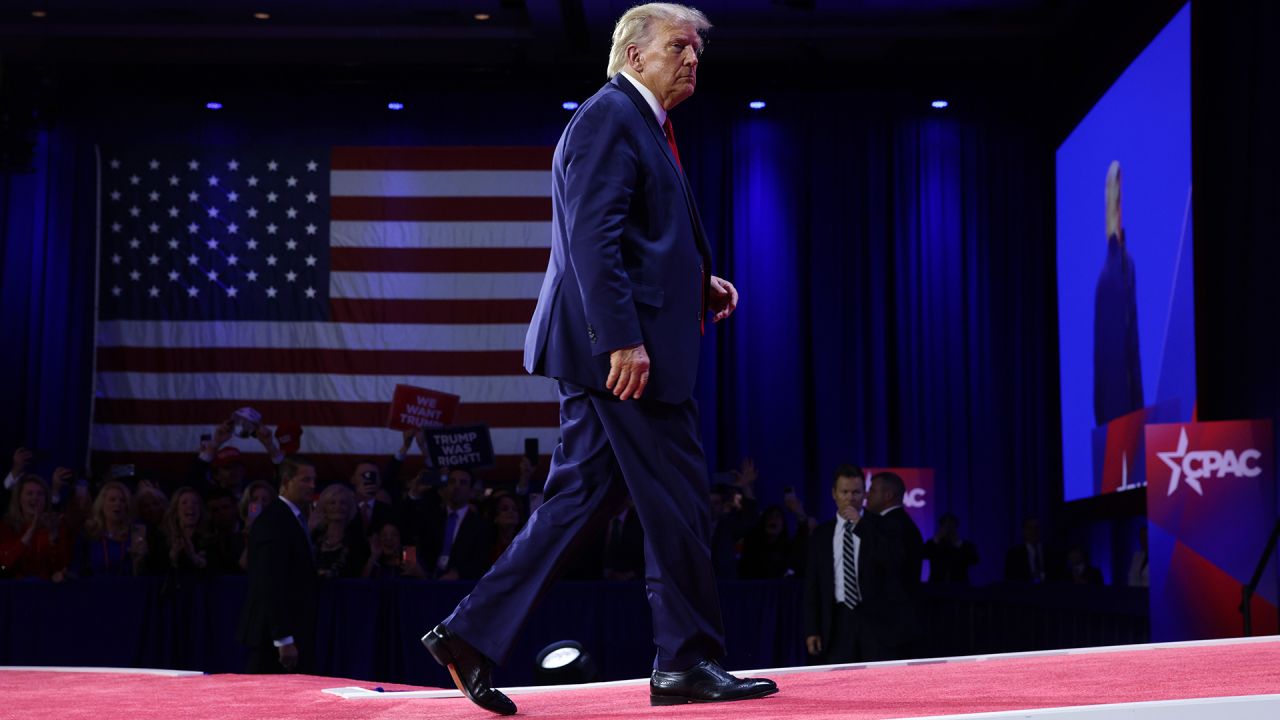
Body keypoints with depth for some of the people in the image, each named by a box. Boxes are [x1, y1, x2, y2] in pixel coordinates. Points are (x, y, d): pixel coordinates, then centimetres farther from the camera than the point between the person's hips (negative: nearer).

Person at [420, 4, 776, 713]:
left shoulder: (641, 124, 24)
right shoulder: (609, 116, -9)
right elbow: (592, 236, -19)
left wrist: (699, 283, 15)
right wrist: (623, 337, -24)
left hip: (613, 346, 10)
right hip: (621, 343, -10)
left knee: (580, 499, 9)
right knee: (675, 498, -3)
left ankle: (471, 633, 11)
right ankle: (687, 662, 6)